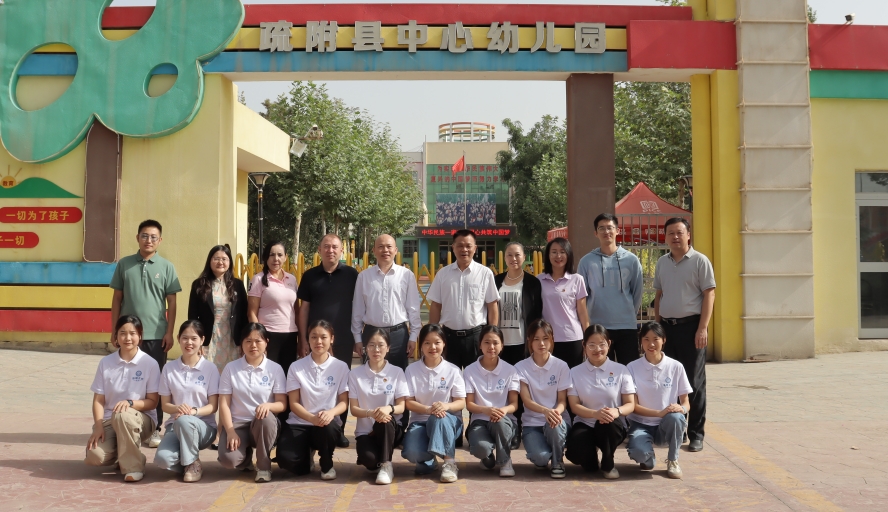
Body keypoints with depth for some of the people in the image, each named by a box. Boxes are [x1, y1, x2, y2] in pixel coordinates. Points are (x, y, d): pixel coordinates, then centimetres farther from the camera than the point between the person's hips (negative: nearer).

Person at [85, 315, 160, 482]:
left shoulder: (150, 364, -5)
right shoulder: (106, 363, 3)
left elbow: (152, 402, -4)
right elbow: (98, 400, 1)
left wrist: (130, 403, -23)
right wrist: (98, 426, -14)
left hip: (141, 419, -2)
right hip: (109, 420, 2)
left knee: (122, 415, -38)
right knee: (95, 456, -26)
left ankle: (133, 466, -17)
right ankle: (121, 451, 13)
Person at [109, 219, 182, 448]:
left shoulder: (166, 267, 2)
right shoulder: (124, 264, 5)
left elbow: (171, 303, 2)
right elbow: (117, 298, 8)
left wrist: (169, 332, -4)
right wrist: (114, 329, 4)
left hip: (156, 334, -1)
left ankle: (154, 428, 15)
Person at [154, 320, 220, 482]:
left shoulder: (210, 368, -2)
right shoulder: (169, 368, 4)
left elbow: (213, 406, -4)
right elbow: (165, 404, 5)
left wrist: (194, 411, -24)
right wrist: (178, 408, -18)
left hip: (203, 426, -1)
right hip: (175, 426, 1)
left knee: (184, 421, -39)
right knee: (162, 459, -31)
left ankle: (193, 464, -12)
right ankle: (186, 461, 5)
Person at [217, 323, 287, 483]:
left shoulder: (275, 369, 0)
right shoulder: (231, 368, 1)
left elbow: (283, 404, -3)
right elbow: (224, 404, -3)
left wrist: (268, 405, -27)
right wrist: (230, 431, -17)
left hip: (264, 425, 0)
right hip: (237, 423, 0)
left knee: (266, 417, -37)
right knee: (228, 459, -29)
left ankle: (263, 466, -13)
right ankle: (246, 458, 12)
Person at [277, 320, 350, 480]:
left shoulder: (341, 367, 0)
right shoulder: (296, 367, -1)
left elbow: (344, 402, -2)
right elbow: (293, 403, -4)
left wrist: (331, 412, -26)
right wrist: (312, 418, -25)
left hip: (327, 422, 0)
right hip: (299, 423, 0)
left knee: (327, 426, -39)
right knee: (285, 459, -28)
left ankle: (327, 465, -4)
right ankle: (307, 454, 13)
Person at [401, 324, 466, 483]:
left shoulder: (452, 370, 0)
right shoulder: (412, 370, 1)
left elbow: (461, 402, -2)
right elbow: (409, 402, -3)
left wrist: (446, 406, -26)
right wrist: (428, 409, -25)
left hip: (449, 421, -1)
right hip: (420, 421, 1)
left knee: (439, 418, -39)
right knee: (411, 452, -31)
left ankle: (449, 462, -23)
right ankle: (428, 461, 7)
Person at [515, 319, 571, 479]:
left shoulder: (561, 366, -1)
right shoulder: (521, 367, -2)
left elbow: (562, 400, -3)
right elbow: (526, 400, -10)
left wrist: (556, 411, -28)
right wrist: (545, 410, -31)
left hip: (556, 419, 1)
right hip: (532, 422, -1)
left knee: (554, 424, -38)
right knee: (540, 457, -31)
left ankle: (557, 462, -6)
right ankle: (543, 457, 11)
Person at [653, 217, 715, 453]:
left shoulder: (699, 261, -5)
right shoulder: (662, 262, 12)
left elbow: (709, 294, -8)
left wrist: (703, 328, -15)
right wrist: (657, 325, 11)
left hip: (691, 325, -5)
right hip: (667, 326, 5)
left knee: (694, 381, 0)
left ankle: (696, 434, 8)